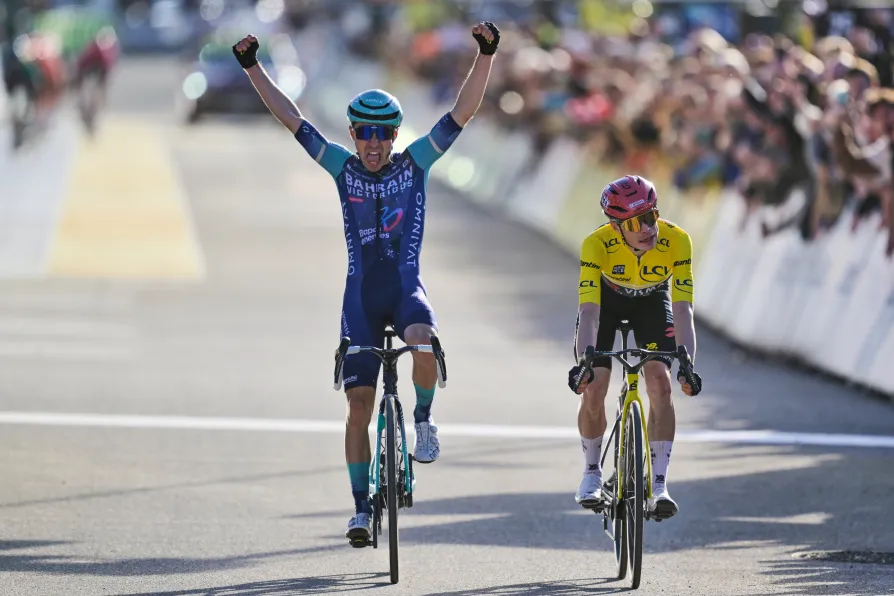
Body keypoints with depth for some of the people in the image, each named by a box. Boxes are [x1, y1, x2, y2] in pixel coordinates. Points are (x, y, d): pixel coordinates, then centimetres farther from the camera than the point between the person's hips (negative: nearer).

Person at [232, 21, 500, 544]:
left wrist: (486, 55, -18)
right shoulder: (342, 166, 3)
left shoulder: (416, 162, -1)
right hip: (361, 294, 2)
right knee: (359, 403, -3)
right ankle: (362, 509, 5)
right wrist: (252, 68, -5)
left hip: (406, 288, -2)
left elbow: (464, 112, -7)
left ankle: (424, 418, -7)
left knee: (423, 342, -36)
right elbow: (292, 119, 1)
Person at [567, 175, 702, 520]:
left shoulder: (676, 241, -35)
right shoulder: (597, 244, -37)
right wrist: (584, 361, -56)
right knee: (593, 390, -13)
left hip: (651, 300, 1)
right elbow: (589, 310, -42)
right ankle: (591, 473, 12)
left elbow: (682, 309, -37)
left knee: (661, 385, -19)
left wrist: (687, 362, -50)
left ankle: (659, 485, -14)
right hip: (607, 297, 0)